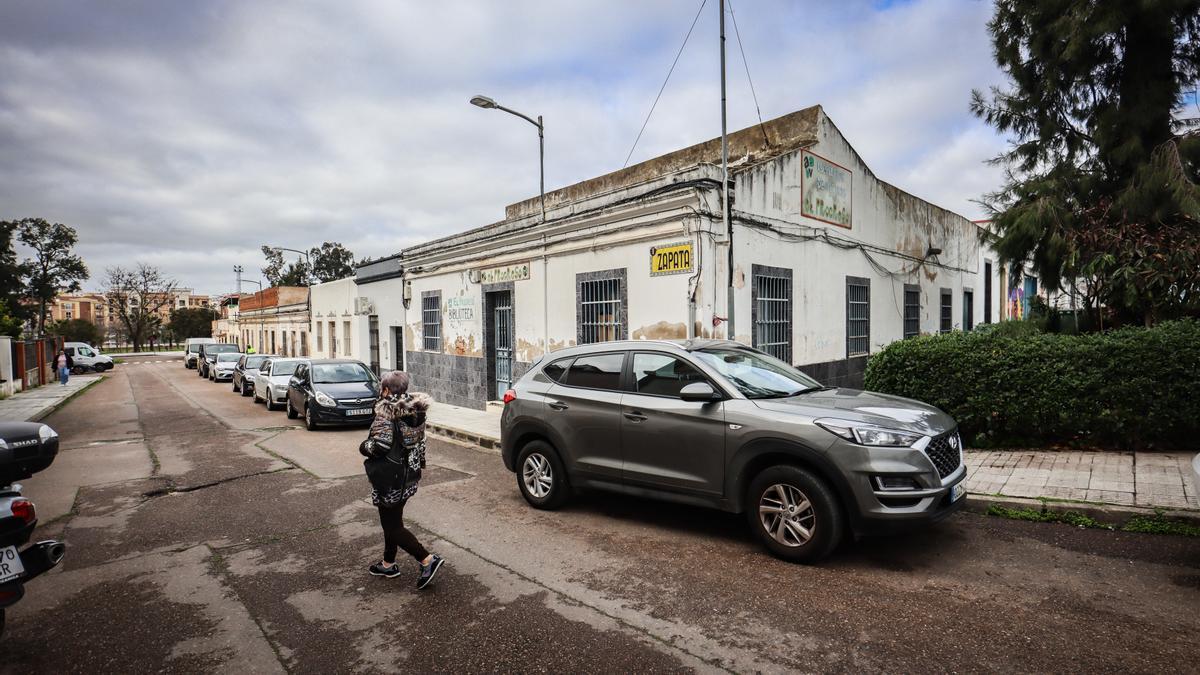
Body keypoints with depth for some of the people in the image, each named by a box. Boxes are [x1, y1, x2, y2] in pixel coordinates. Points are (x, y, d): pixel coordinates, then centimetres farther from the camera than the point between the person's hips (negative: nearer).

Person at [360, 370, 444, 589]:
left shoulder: (387, 412, -18)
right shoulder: (414, 411, 4)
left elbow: (380, 444, -26)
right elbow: (419, 441, 10)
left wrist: (363, 447, -6)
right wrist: (418, 465, 19)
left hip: (391, 478, -8)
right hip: (409, 475, 8)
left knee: (392, 526, 2)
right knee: (392, 520, 22)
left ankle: (428, 560, -4)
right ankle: (388, 564, 34)